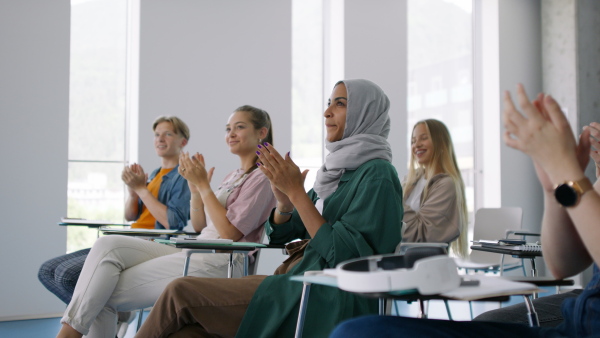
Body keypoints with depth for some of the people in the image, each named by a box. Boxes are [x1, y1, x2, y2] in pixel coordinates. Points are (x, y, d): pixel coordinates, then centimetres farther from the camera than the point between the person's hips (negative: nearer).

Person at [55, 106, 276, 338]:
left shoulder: (261, 179, -4)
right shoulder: (233, 177, 23)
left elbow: (229, 233, -14)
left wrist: (203, 185, -10)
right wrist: (194, 185, 3)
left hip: (217, 264, -8)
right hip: (196, 255, 8)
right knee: (107, 246, -12)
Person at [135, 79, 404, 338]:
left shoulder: (377, 175, -8)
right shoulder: (337, 168, 18)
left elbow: (343, 253, -18)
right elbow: (279, 234, 16)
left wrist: (296, 191, -15)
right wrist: (284, 199, -6)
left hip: (326, 301, -8)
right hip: (300, 283, 8)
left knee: (182, 292, -13)